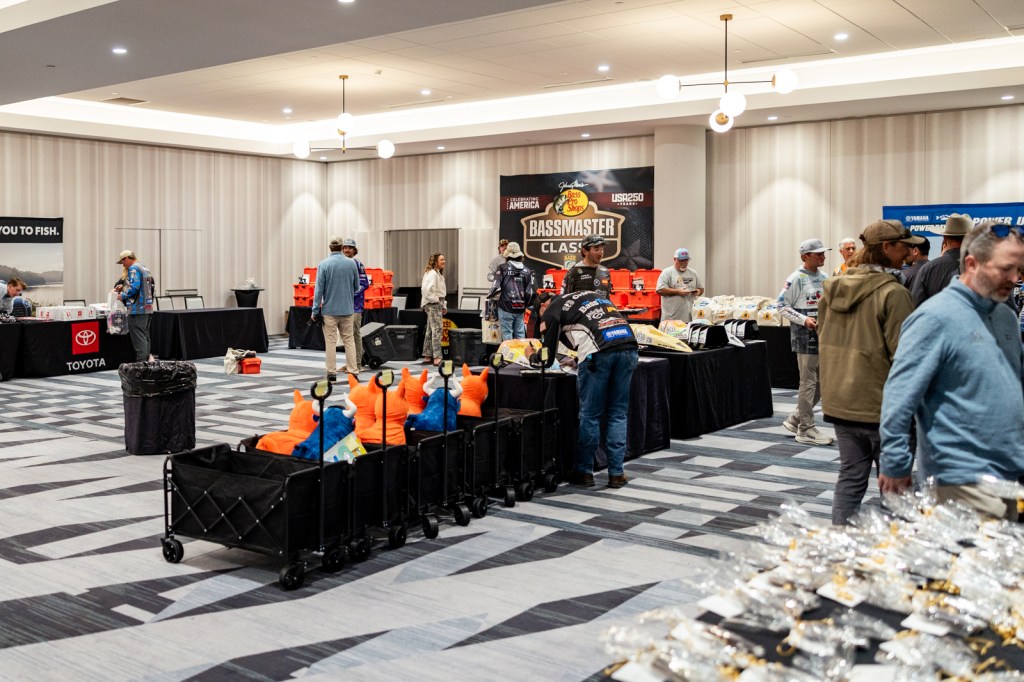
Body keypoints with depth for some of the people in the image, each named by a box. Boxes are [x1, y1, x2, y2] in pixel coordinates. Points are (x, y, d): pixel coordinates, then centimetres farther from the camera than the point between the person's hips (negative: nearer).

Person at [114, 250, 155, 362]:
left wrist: (123, 295, -7)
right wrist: (123, 287, 19)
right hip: (148, 308, 9)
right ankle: (147, 357, 15)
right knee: (145, 335, 13)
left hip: (137, 309, -9)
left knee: (138, 336, -7)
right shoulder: (145, 268, 18)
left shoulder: (134, 269, -11)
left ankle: (141, 361, -9)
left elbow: (134, 288, -21)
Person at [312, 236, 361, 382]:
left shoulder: (324, 264, -8)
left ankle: (332, 372, 6)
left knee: (331, 342, 3)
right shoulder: (351, 263, 0)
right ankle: (353, 371, 7)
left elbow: (319, 288, -8)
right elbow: (357, 286, 9)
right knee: (349, 340, 8)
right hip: (347, 309, 2)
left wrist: (315, 310, -4)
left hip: (329, 309, -2)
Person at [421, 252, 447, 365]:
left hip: (437, 304, 11)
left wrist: (443, 305, 18)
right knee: (437, 329, -14)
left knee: (430, 330, 13)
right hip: (433, 305, -11)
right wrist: (436, 300, -18)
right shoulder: (432, 273, -14)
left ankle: (427, 356, 18)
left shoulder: (438, 273, 19)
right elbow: (427, 290, -26)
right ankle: (437, 358, -17)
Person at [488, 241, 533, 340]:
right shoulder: (527, 271, 4)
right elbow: (530, 292, 2)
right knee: (520, 334, 10)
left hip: (506, 307, -3)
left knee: (507, 334, 1)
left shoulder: (503, 268, -6)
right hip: (520, 309, 3)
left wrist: (490, 295, 9)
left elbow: (496, 286, -11)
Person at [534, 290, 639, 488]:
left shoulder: (552, 309, 15)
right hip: (628, 345, 5)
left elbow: (547, 357, 14)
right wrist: (578, 360, 42)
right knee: (617, 415, 12)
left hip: (599, 351, -5)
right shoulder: (592, 294, 33)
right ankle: (616, 473, 15)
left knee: (590, 415, 7)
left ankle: (584, 472, 17)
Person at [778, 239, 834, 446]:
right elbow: (782, 306, -11)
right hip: (805, 335, -7)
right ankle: (805, 429, 7)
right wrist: (804, 320, -20)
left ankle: (796, 419, 24)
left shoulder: (824, 277, 10)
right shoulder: (797, 279, -11)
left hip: (824, 334, 7)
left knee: (822, 382, 10)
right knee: (809, 382, -2)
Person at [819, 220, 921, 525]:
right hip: (880, 403, -6)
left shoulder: (834, 287, 6)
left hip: (839, 400, 6)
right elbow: (902, 353, -16)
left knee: (851, 476, 12)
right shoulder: (893, 293, -16)